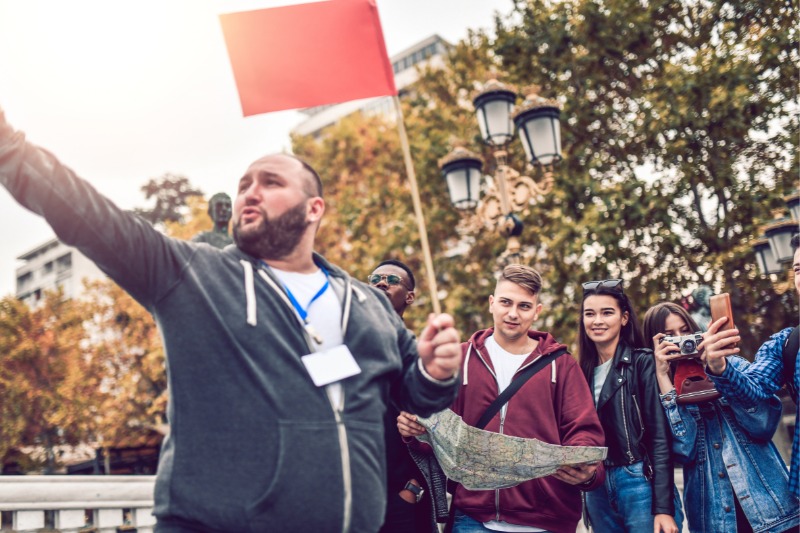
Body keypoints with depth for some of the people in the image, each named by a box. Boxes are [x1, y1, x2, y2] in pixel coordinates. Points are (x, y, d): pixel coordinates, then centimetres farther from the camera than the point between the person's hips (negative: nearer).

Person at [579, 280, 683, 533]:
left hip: (640, 484, -5)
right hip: (598, 490, 5)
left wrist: (664, 508, -15)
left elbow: (660, 439, -10)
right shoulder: (585, 372, 11)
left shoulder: (642, 363, -5)